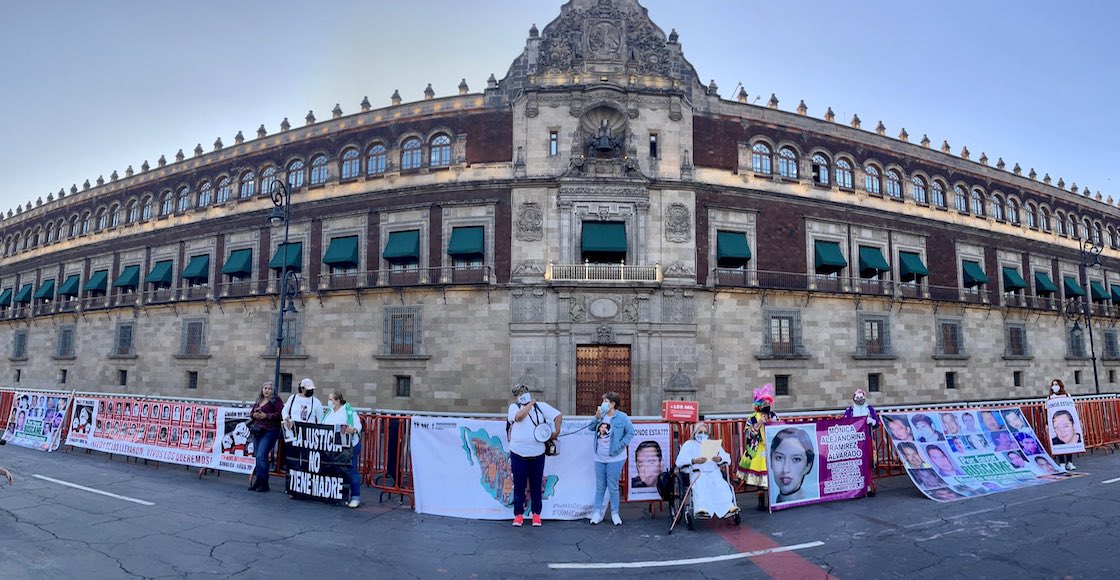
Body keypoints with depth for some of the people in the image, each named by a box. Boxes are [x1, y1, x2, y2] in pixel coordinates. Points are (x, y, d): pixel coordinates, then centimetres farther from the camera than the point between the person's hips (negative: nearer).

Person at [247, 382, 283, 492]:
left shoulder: (275, 400, -4)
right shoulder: (258, 401, 18)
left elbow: (279, 414, -14)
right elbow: (251, 413, 22)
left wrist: (266, 415, -18)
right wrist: (254, 415, 0)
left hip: (269, 431, -7)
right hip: (257, 431, 7)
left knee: (261, 456, -13)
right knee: (258, 457, 11)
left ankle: (262, 483, -5)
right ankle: (257, 482, 19)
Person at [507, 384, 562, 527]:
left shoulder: (541, 406, 4)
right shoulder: (514, 407, 0)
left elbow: (558, 415, 5)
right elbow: (519, 416, -22)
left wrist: (556, 432, -4)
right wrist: (530, 403, -10)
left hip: (537, 453, 1)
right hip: (518, 453, -1)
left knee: (536, 485, 9)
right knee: (519, 485, 6)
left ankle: (536, 514, 21)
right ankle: (519, 514, 18)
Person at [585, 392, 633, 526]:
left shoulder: (622, 417, -12)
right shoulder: (602, 415, 3)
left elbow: (630, 432, -10)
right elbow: (591, 428, 4)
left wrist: (621, 445, -15)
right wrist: (597, 417, -11)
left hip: (614, 458, -5)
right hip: (599, 458, 5)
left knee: (613, 487, 4)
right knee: (600, 486, 13)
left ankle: (615, 513, 19)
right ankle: (598, 512, 21)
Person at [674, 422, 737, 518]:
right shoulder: (689, 444, 21)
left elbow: (727, 458, 15)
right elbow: (679, 461, 3)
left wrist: (719, 459, -10)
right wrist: (694, 461, -16)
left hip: (714, 472, 2)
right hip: (697, 473, -2)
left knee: (721, 485, -31)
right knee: (700, 486, -35)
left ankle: (728, 507, -50)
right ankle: (701, 509, -55)